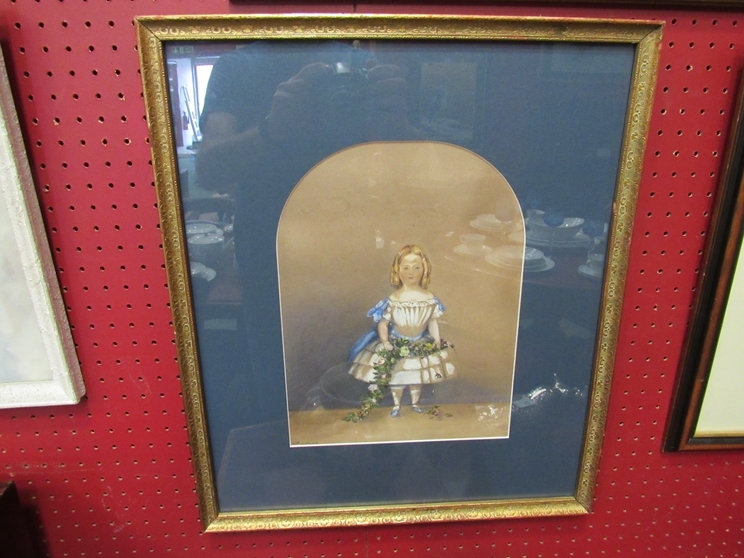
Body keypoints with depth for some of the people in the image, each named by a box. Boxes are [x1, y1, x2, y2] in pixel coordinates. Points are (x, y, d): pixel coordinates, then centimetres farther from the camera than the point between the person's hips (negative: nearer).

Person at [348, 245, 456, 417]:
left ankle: (415, 403, 41)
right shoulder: (393, 300, -20)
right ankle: (396, 405, 31)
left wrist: (436, 338, -10)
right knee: (396, 375, 11)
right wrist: (385, 341, -25)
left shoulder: (429, 299, -12)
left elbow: (433, 321, -1)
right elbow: (383, 323, -16)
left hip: (421, 344, 3)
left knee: (417, 374, 19)